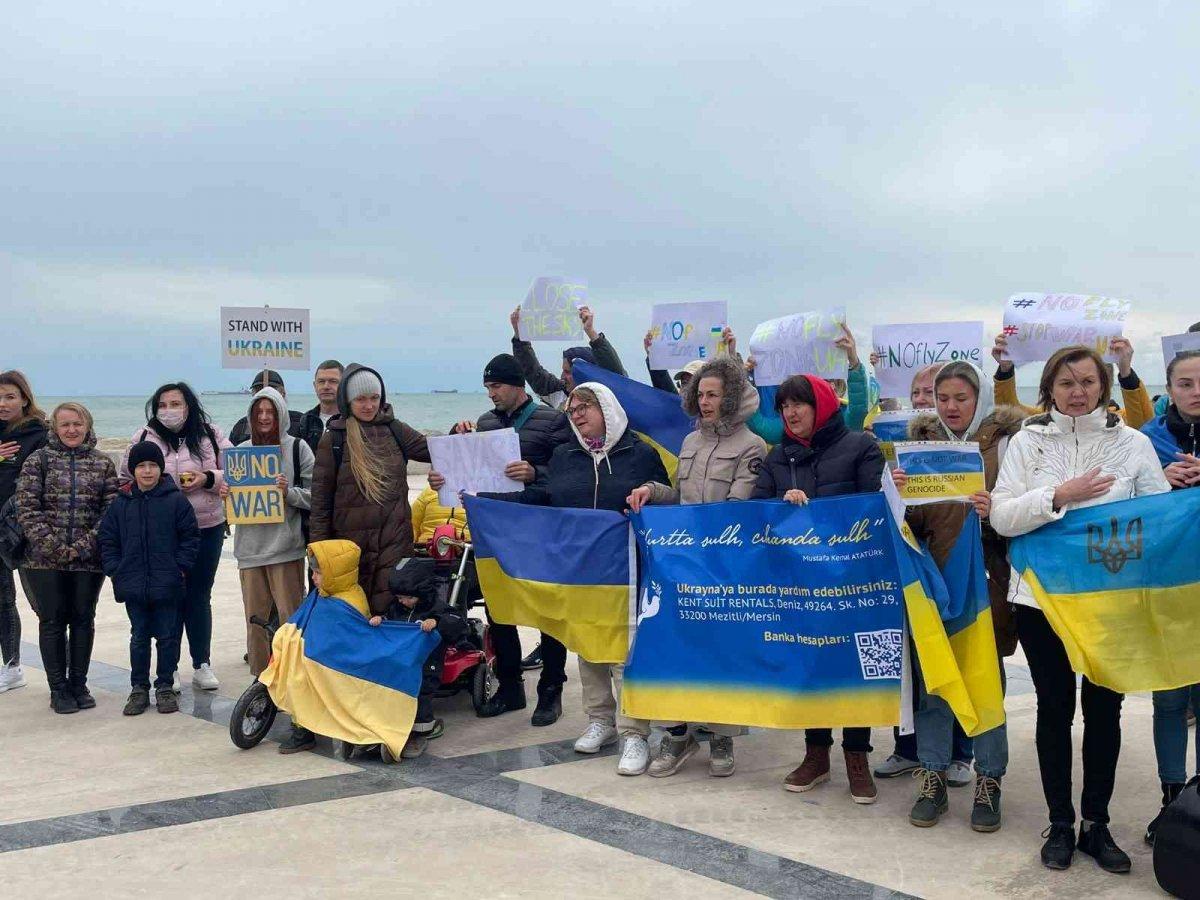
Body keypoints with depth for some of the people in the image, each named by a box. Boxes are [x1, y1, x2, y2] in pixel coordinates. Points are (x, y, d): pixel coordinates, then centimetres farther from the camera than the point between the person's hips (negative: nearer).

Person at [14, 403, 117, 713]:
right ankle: (59, 688, 14)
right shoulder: (39, 460, 2)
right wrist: (53, 546, -13)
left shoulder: (103, 464, 5)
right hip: (45, 560, -1)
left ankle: (79, 684, 20)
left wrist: (82, 546, -11)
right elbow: (27, 509, -3)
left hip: (88, 559, 1)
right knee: (52, 621, 4)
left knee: (83, 620, 8)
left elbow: (112, 511, 0)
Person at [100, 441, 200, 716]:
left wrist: (180, 567, -8)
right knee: (139, 638, 12)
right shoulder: (121, 503, 4)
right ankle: (139, 688, 22)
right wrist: (115, 570, 0)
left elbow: (191, 536, -1)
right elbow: (107, 539, 10)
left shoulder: (176, 500, -4)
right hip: (133, 586, 2)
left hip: (168, 586, -2)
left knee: (168, 637, 6)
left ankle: (165, 686, 19)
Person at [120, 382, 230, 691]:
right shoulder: (145, 438, 1)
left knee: (199, 596, 9)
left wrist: (208, 479, -13)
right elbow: (125, 479, 8)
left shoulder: (211, 435, 2)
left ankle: (202, 665, 19)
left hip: (208, 528, 1)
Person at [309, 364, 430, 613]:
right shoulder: (333, 439, 0)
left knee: (388, 611, -5)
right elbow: (321, 497, 2)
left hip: (395, 539, 1)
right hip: (351, 538, -1)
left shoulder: (394, 430, 6)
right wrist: (319, 547, 0)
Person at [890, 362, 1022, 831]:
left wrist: (995, 511, -22)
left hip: (986, 580, -2)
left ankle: (988, 781, 18)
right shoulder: (921, 442, 8)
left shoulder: (1004, 443, 0)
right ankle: (933, 777, 17)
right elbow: (910, 523, 10)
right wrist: (898, 493, -11)